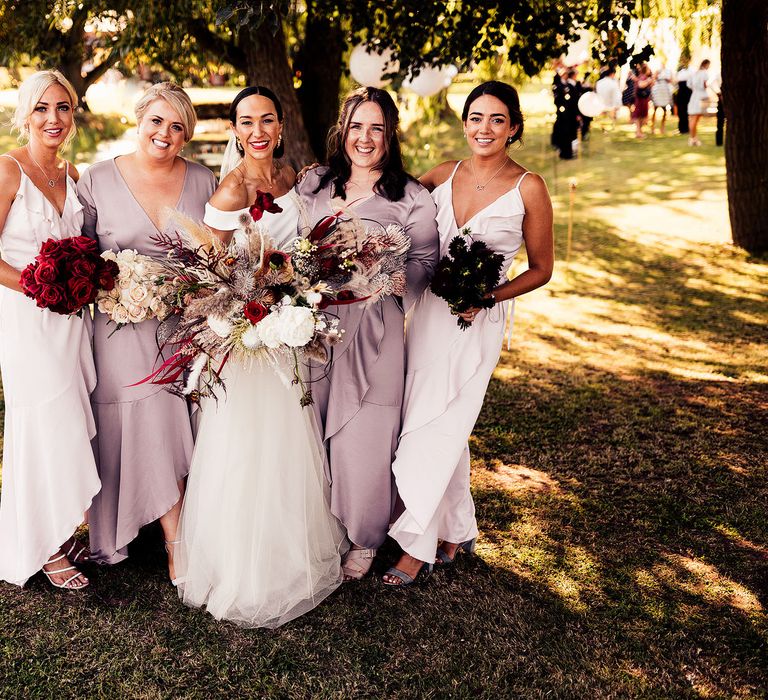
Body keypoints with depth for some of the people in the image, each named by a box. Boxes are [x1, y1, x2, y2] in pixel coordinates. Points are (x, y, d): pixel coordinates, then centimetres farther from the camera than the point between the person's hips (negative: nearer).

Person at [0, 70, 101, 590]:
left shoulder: (72, 174, 10)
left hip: (70, 316, 6)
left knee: (71, 426, 9)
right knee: (47, 428, -1)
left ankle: (63, 531, 25)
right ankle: (45, 548, 15)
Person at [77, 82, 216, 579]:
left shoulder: (204, 181, 6)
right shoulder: (97, 180, 1)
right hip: (126, 328, -2)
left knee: (183, 434, 6)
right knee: (150, 433, -1)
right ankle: (180, 545, 13)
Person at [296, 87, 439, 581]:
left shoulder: (412, 198, 0)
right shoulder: (314, 184, 11)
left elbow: (423, 265, -4)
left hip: (372, 331, -3)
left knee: (362, 441, 3)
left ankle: (363, 540, 25)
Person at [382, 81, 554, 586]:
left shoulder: (527, 188, -7)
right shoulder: (446, 174, 5)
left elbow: (541, 269, -1)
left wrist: (489, 296, -15)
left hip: (478, 324, -5)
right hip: (428, 312, 5)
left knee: (434, 431, -4)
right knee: (445, 431, 12)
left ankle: (418, 545, 13)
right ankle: (458, 531, 30)